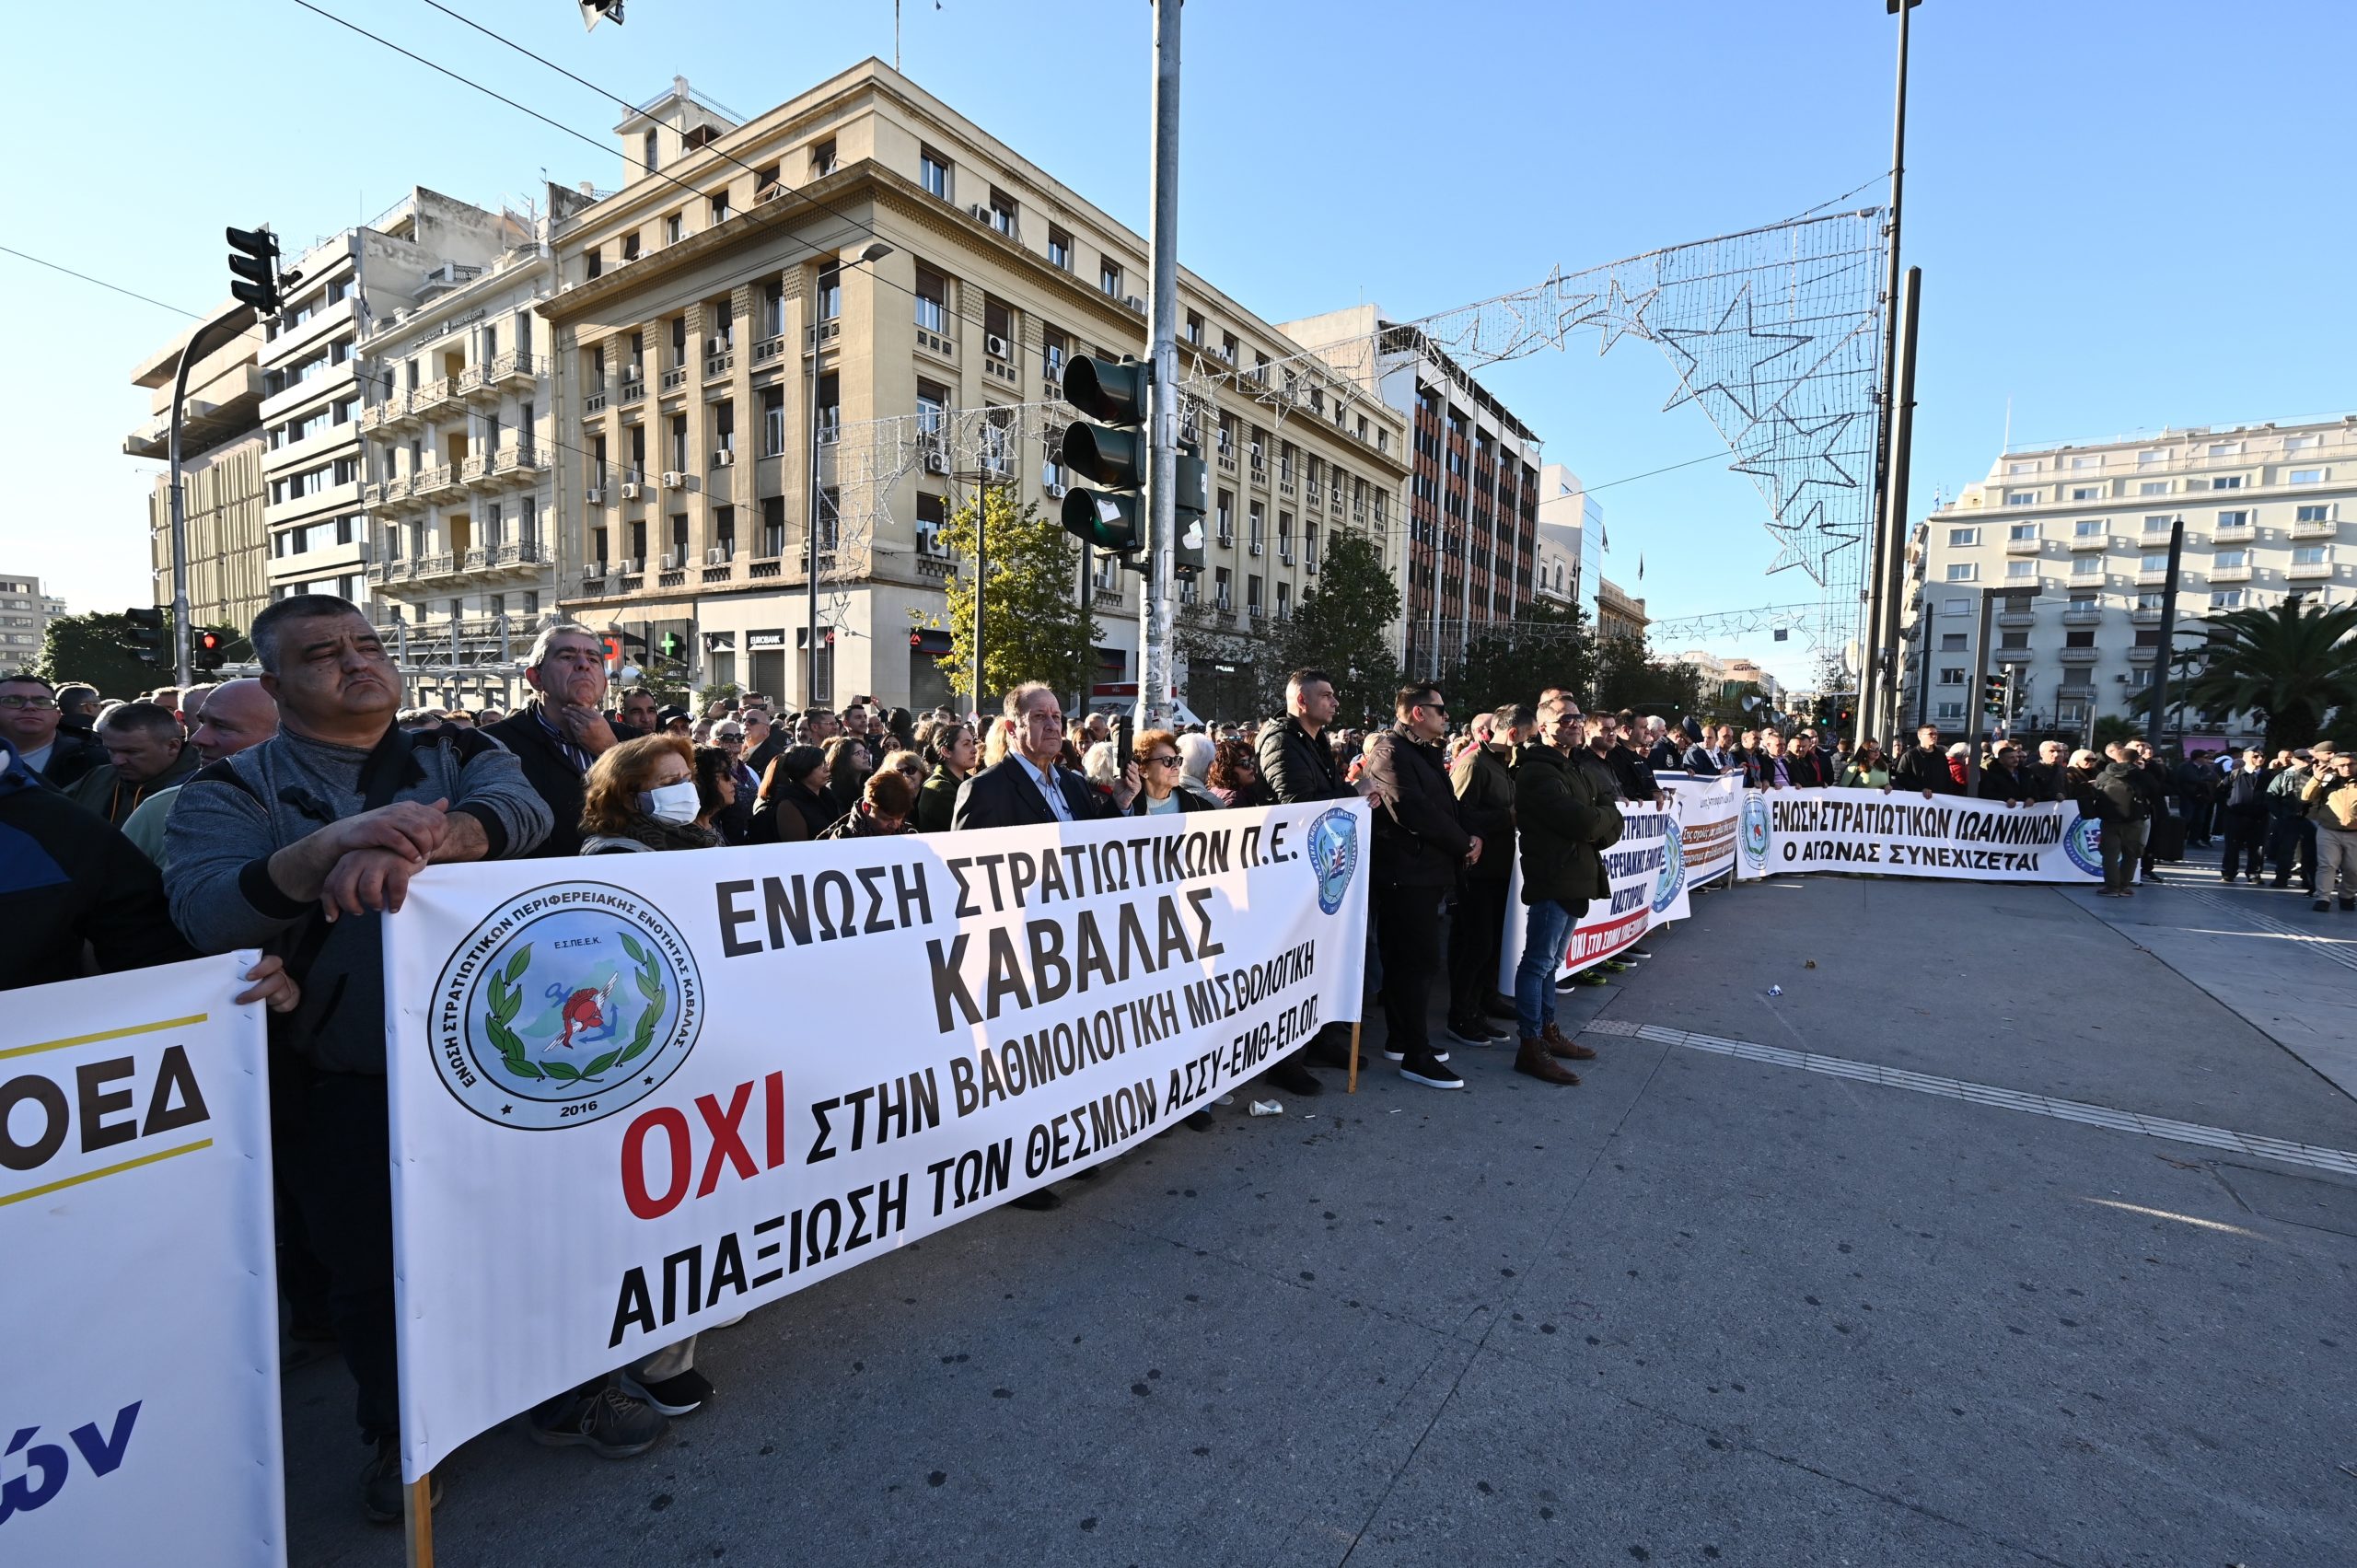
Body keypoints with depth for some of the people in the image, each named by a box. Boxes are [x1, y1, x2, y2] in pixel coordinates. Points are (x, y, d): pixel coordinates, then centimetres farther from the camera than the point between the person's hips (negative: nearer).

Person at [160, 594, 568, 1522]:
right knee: (369, 1270, 13)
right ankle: (402, 1433, 39)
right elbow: (202, 910, -16)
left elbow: (522, 809, -17)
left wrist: (417, 842, -36)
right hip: (347, 1085, -1)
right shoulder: (233, 791, 0)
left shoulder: (459, 755, 5)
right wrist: (330, 844, -34)